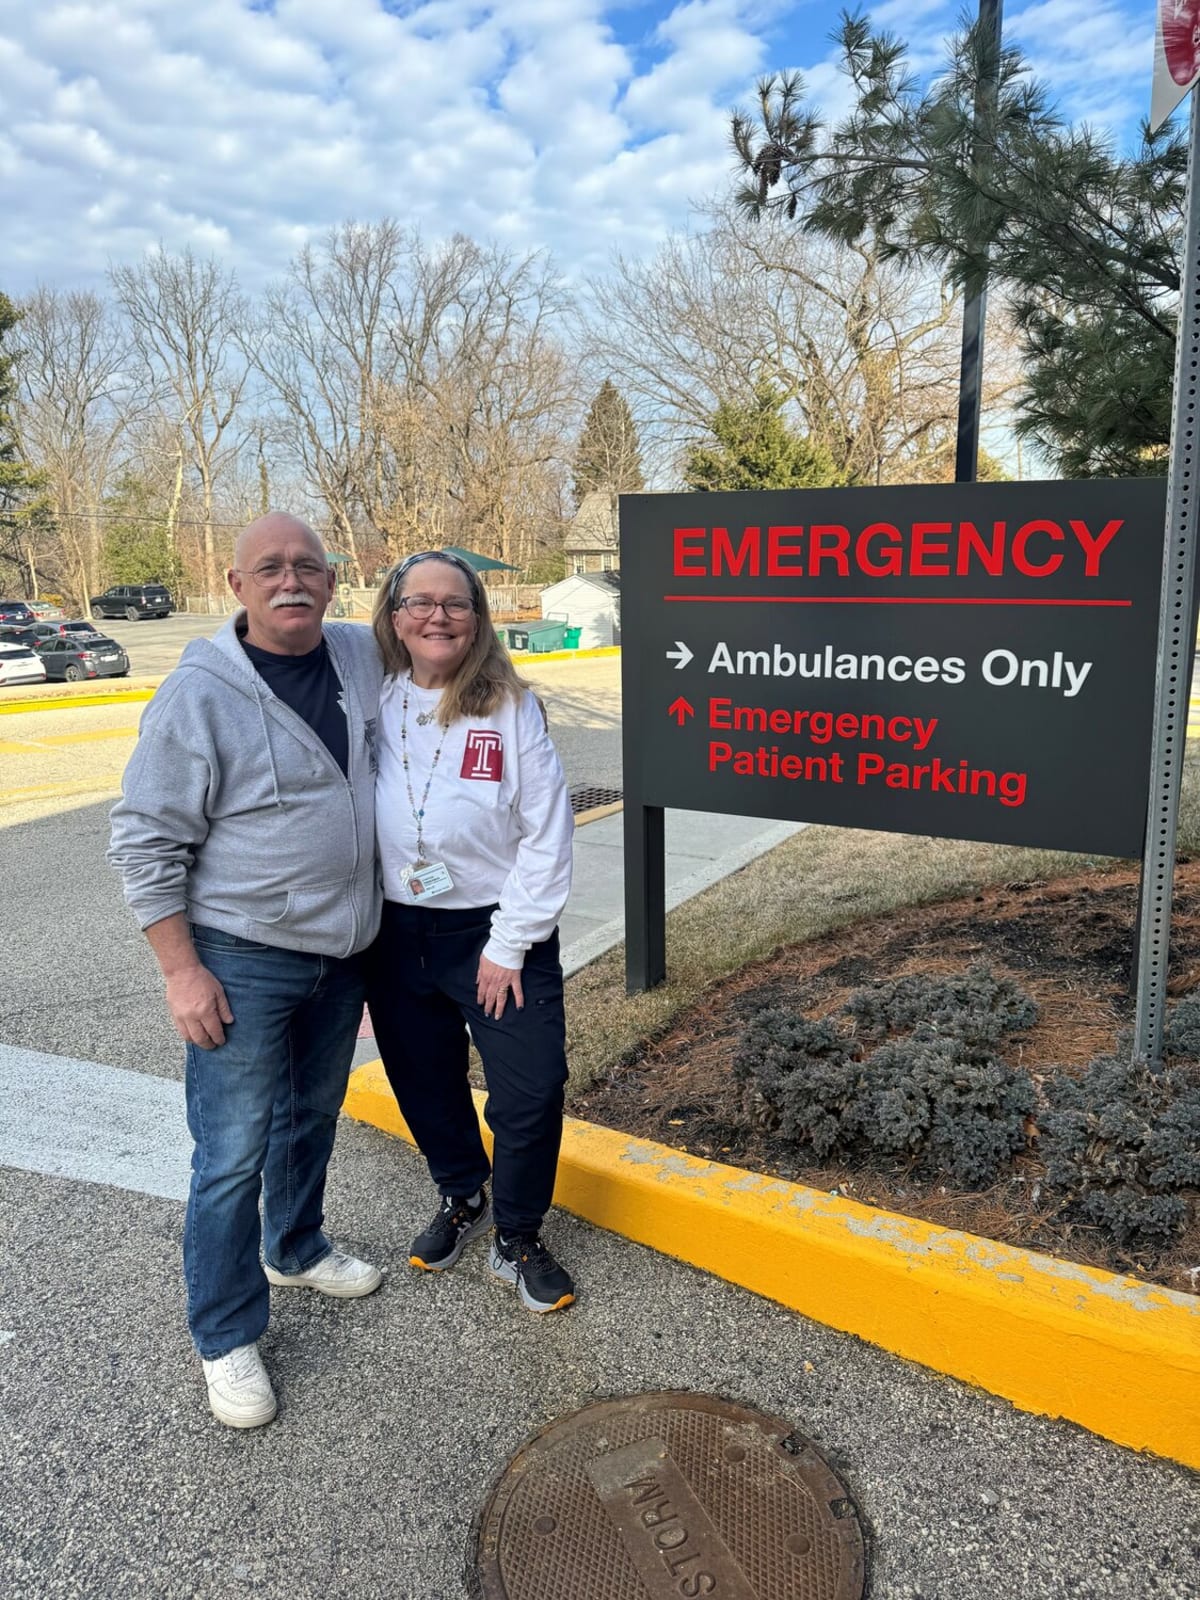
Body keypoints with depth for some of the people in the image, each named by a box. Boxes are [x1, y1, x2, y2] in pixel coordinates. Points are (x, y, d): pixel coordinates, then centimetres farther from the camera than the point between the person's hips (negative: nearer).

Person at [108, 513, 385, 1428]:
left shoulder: (362, 656, -1)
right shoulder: (199, 695, -17)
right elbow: (146, 845, -13)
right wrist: (183, 972, -16)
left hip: (343, 949, 6)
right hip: (244, 959, -6)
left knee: (313, 1117, 23)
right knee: (234, 1153, 2)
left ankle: (296, 1251, 46)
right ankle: (227, 1338, 22)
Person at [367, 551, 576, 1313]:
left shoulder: (511, 707, -10)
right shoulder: (369, 705, -4)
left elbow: (547, 833, -11)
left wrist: (510, 945, -12)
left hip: (496, 934, -2)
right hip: (396, 935, 3)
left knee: (532, 1091, -1)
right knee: (425, 1082, 18)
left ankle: (517, 1238, 26)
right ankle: (462, 1198, 46)